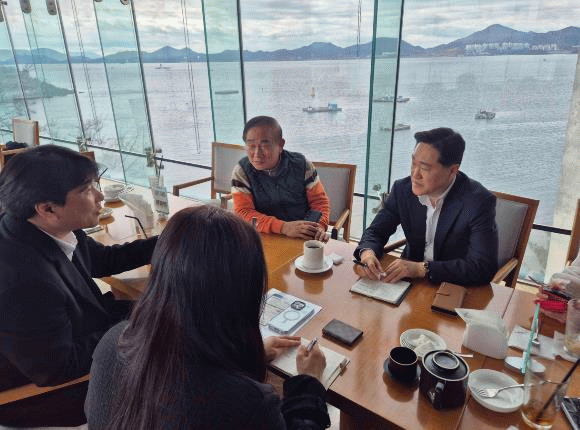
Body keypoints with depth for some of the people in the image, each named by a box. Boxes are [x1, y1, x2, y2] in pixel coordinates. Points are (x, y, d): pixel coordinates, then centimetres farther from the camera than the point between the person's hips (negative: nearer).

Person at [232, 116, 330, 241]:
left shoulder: (301, 165, -1)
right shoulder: (241, 172, -4)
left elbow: (319, 200, 5)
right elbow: (243, 213, -12)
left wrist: (319, 227, -17)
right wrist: (283, 227, -25)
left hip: (303, 239, 1)